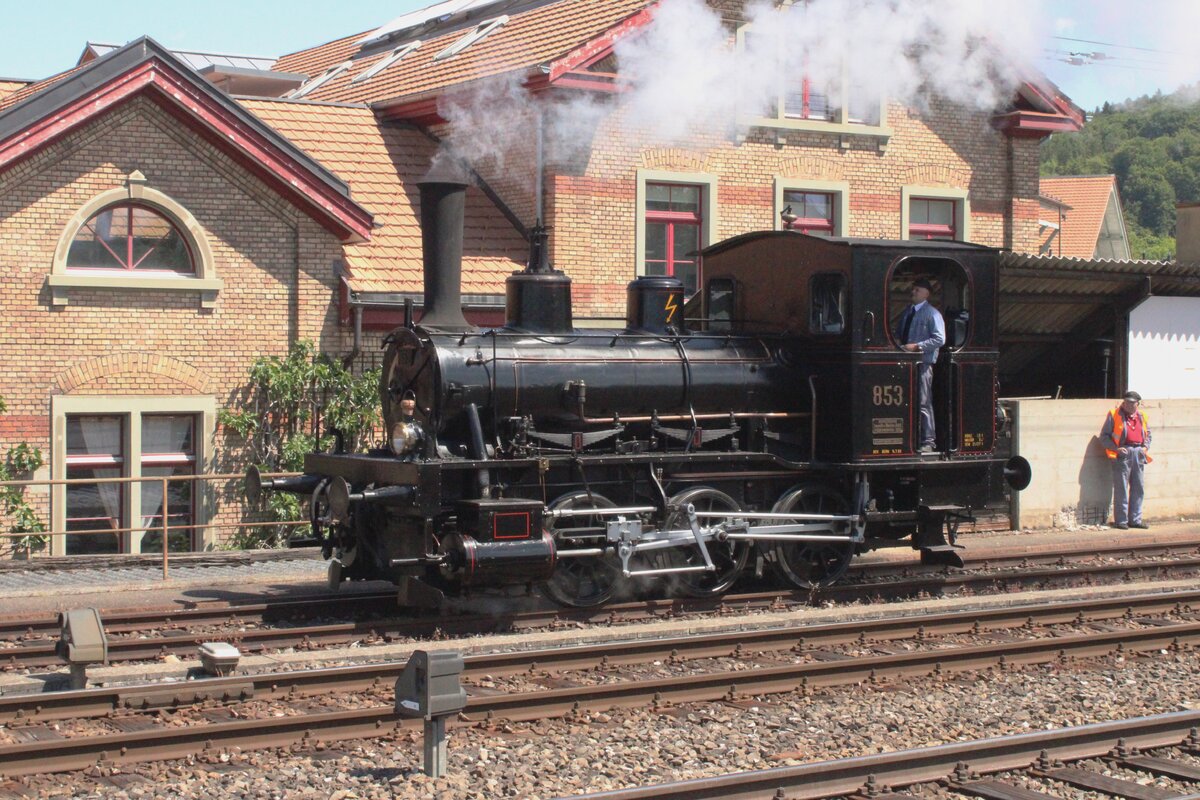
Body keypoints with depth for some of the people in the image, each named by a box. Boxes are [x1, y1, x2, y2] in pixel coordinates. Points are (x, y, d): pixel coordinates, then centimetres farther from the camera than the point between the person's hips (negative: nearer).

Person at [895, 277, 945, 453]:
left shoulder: (932, 314, -3)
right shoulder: (907, 312, 18)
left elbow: (939, 339, -12)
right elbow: (898, 332, 28)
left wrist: (916, 346, -18)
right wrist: (898, 341, 4)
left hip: (923, 362, -7)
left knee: (923, 403, -7)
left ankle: (927, 442, -4)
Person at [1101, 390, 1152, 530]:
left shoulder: (1141, 416, 15)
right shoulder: (1114, 415, 1)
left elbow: (1147, 434, 27)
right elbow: (1104, 436, 0)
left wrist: (1146, 447, 8)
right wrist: (1116, 448, -12)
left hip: (1138, 454, 5)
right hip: (1122, 454, -5)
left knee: (1139, 489, 7)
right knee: (1121, 489, -5)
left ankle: (1135, 519, 15)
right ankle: (1120, 521, 0)